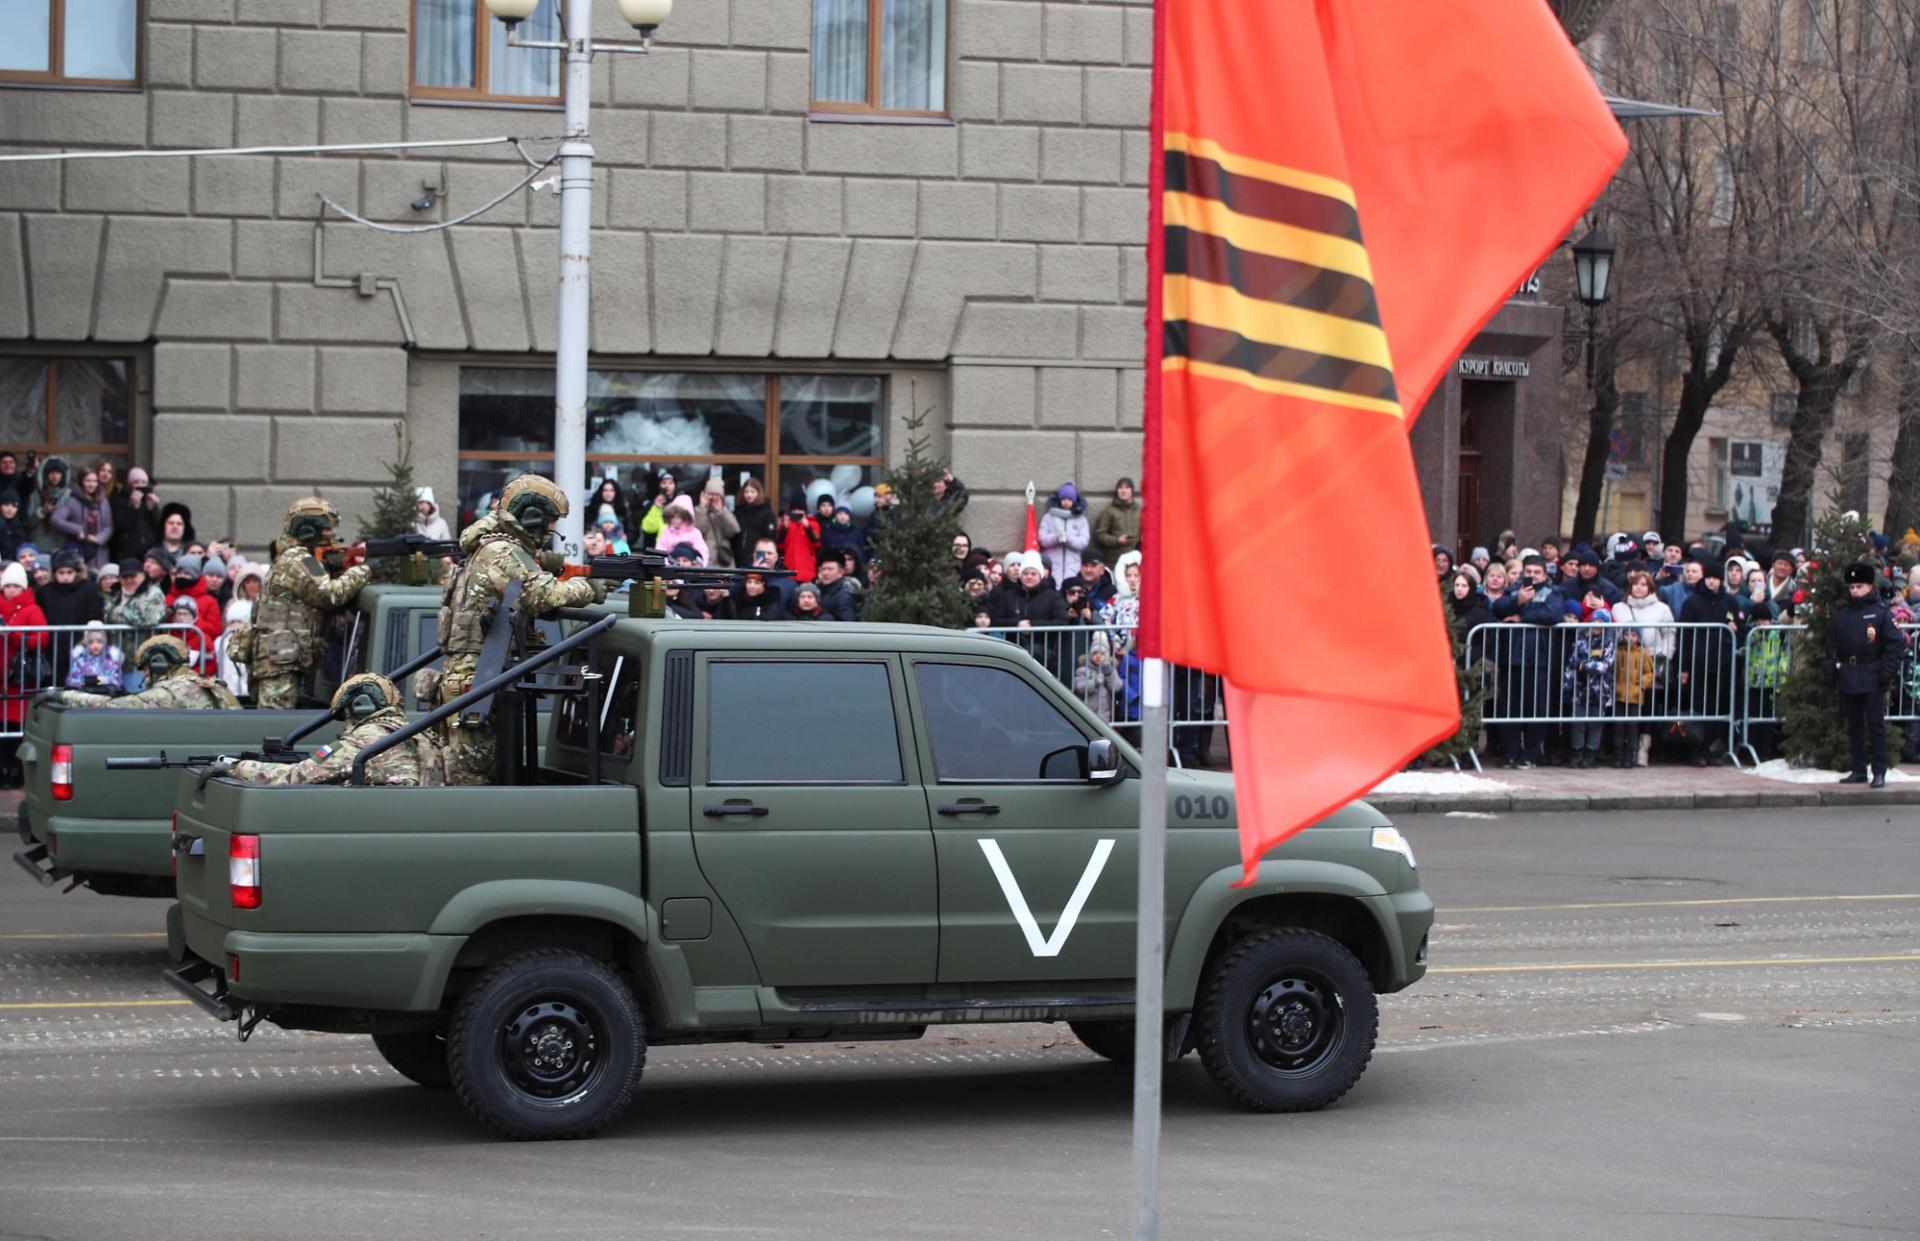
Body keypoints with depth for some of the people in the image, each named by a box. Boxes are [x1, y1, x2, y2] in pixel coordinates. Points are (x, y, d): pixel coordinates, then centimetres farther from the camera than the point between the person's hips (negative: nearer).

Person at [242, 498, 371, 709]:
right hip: (279, 660, -10)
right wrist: (362, 571, -7)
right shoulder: (297, 561, -10)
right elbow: (331, 595, -17)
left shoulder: (290, 560, 22)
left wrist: (343, 568, 7)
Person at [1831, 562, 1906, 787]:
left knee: (1876, 724, -5)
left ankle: (1879, 773, -2)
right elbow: (1832, 644, 15)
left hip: (1873, 679, -5)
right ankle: (1859, 771, 17)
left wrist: (1888, 672, -12)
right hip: (1848, 679, 5)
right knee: (1854, 726, 10)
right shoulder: (1840, 614, 11)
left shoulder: (1881, 612, -3)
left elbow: (1896, 644, -5)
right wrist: (1831, 670, 5)